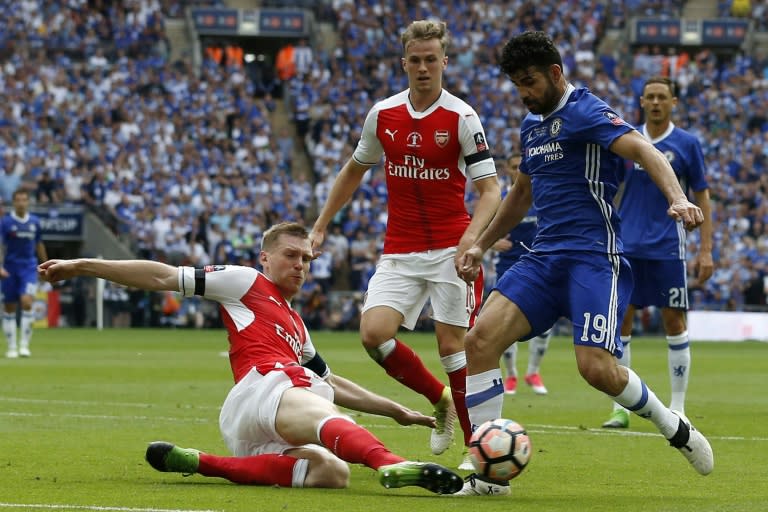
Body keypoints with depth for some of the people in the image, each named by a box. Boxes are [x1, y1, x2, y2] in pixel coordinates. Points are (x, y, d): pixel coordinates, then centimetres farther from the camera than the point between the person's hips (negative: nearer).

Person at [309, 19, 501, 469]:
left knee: (453, 343, -8)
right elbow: (355, 170, 20)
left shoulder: (462, 118, -8)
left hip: (450, 249, -4)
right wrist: (321, 225, 18)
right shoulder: (382, 115, 4)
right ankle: (440, 399, 12)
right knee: (374, 332, -13)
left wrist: (472, 237, -28)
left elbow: (490, 187, -11)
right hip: (399, 251, 4)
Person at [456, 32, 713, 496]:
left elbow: (643, 150, -24)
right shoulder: (531, 126, 18)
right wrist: (482, 245, 33)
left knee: (596, 367, -21)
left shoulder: (585, 112, -8)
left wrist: (677, 199, -41)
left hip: (595, 257, -8)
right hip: (544, 256, 8)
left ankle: (674, 426, 10)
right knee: (480, 338, -11)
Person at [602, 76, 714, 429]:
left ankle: (678, 407, 9)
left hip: (668, 248, -2)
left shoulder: (686, 144, 1)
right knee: (619, 321, -2)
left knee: (674, 322, 1)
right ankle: (621, 408, 5)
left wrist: (705, 250, -4)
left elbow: (702, 198, 3)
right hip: (627, 247, 2)